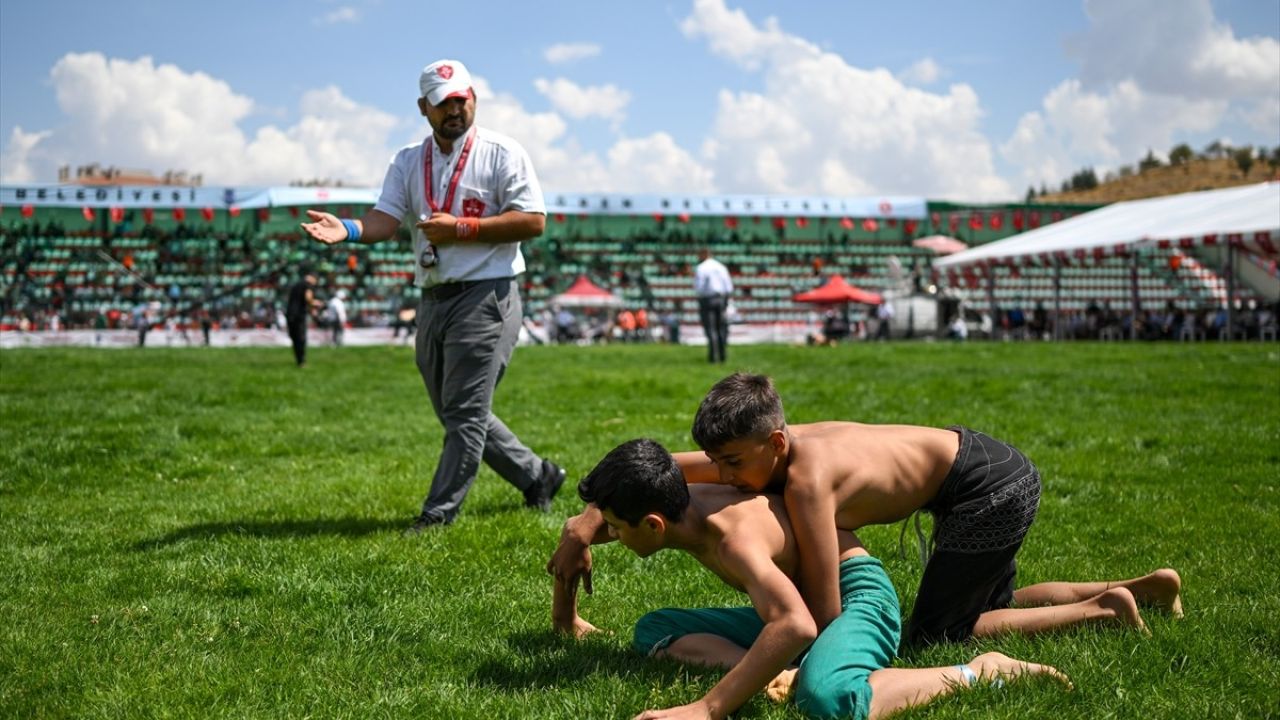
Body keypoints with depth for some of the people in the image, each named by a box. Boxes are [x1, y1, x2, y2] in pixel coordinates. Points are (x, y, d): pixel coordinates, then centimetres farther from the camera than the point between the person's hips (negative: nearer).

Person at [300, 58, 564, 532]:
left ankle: (439, 514, -4)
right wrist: (348, 230, -23)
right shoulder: (409, 161, 12)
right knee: (456, 415, 13)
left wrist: (461, 229, -17)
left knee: (466, 413, -8)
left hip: (486, 298, -7)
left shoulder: (502, 153, -3)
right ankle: (536, 477, 28)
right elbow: (385, 219, -1)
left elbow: (533, 221, -11)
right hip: (431, 300, 7)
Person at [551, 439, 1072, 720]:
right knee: (652, 632, 1)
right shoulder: (679, 505, -5)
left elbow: (796, 626, -49)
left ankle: (981, 672, -21)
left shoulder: (733, 533, -32)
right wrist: (566, 616, 27)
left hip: (858, 594, -9)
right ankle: (781, 673, -18)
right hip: (803, 603, 9)